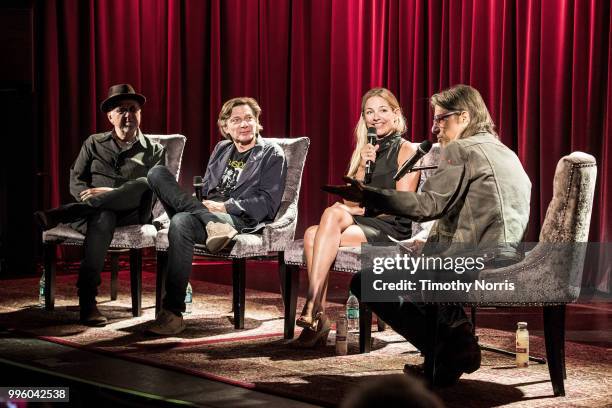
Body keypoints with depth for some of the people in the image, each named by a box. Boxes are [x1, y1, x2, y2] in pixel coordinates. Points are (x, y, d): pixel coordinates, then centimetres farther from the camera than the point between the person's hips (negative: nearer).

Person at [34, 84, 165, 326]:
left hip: (130, 214, 0)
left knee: (145, 183, -35)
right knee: (103, 218, -40)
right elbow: (75, 181, 14)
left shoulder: (153, 151, 17)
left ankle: (58, 215, -40)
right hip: (93, 213, 0)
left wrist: (111, 193, -14)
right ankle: (87, 301, -50)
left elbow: (152, 191, 0)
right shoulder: (94, 144, 23)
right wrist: (87, 196, -10)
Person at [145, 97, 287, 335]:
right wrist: (205, 208, -1)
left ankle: (173, 313, -36)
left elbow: (267, 203, -3)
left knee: (181, 222, -36)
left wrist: (225, 206, -13)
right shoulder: (221, 149, 26)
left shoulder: (272, 154, 8)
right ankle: (213, 224, -30)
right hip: (208, 211, 6)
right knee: (157, 172, -12)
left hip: (241, 220, -6)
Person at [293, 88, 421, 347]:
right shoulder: (361, 152, 21)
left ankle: (312, 306, -36)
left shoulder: (406, 151, 3)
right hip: (360, 225, 6)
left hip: (392, 230, -5)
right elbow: (350, 201, 11)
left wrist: (361, 209, -9)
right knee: (312, 234, -26)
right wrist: (362, 167, -2)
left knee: (333, 213, -31)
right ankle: (318, 316, -31)